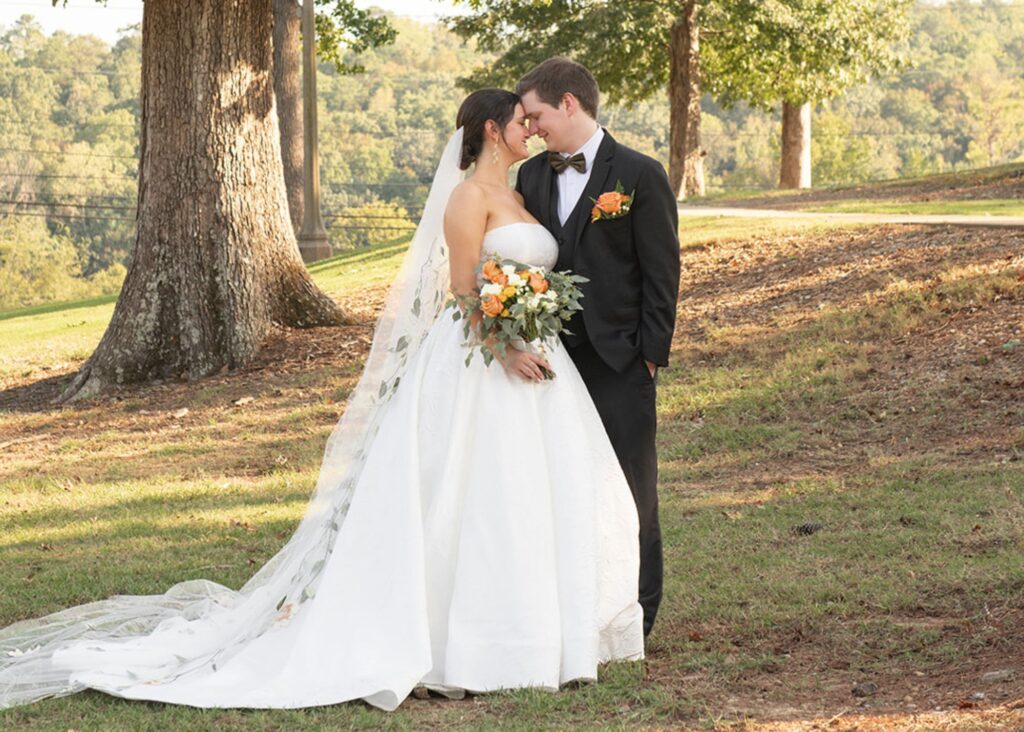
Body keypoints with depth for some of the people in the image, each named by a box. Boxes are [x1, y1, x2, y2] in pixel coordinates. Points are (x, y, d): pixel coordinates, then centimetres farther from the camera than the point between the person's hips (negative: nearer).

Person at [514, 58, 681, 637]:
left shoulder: (639, 175, -6)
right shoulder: (531, 177, 9)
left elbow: (662, 270, -6)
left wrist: (653, 352, -9)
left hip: (619, 360, -5)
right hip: (553, 354, 5)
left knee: (630, 486, 3)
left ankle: (637, 614, 13)